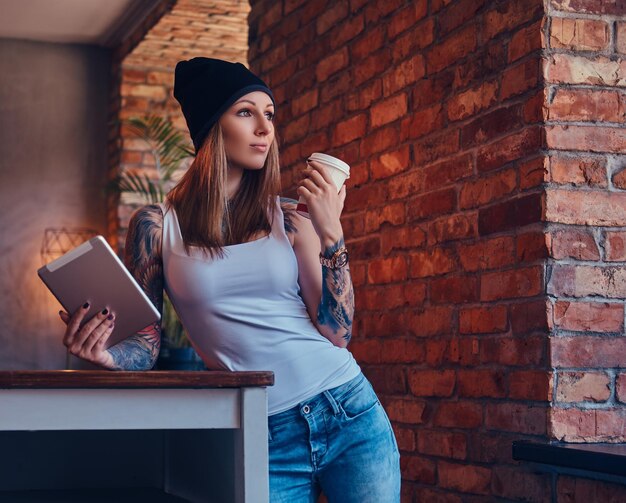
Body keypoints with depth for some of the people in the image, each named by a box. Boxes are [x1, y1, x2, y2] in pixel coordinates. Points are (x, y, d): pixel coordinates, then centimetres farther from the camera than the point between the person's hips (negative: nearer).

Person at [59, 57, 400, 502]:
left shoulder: (289, 217, 4)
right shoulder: (157, 226, 0)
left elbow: (338, 332, -1)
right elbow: (146, 343, 3)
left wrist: (331, 233, -9)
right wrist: (105, 354, -18)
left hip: (349, 414, 2)